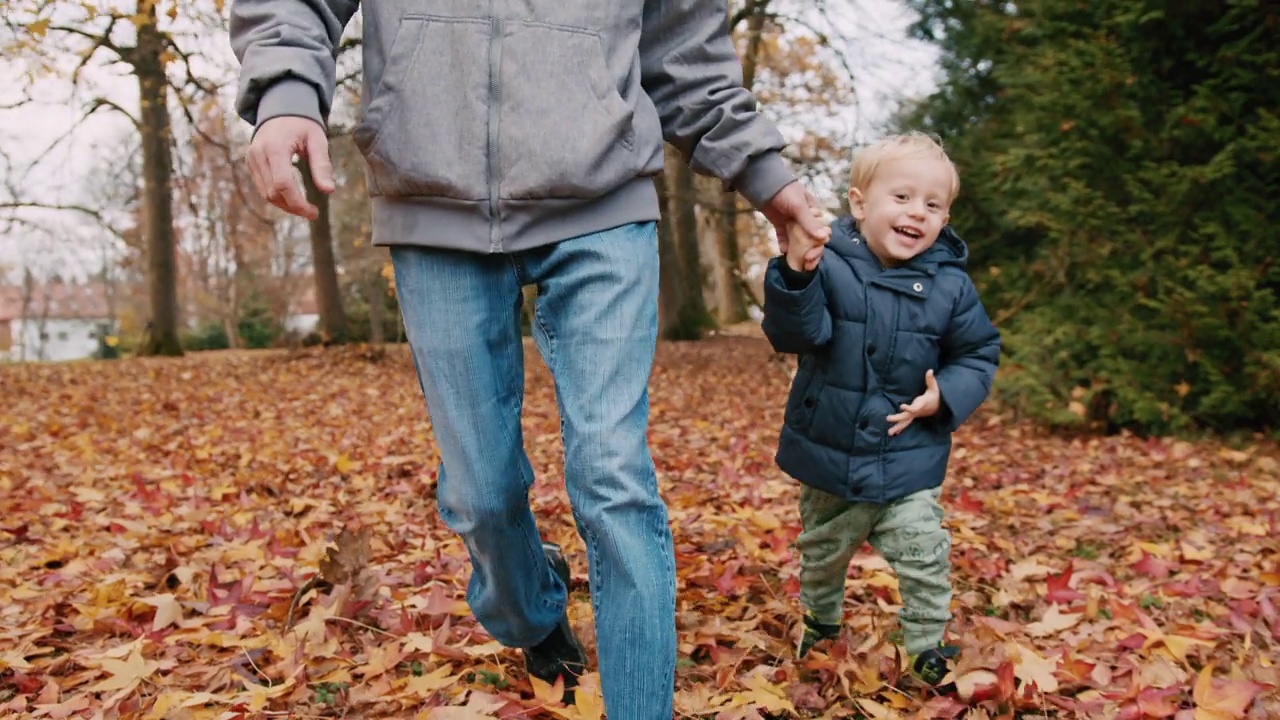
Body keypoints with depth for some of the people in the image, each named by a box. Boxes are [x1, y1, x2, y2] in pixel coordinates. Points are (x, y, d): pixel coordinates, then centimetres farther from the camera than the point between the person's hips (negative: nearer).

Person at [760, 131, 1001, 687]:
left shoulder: (949, 285, -7)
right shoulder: (827, 265, -15)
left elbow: (979, 354, 3)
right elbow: (794, 333, -26)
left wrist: (945, 397, -15)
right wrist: (796, 275, -43)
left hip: (909, 460, 0)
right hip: (828, 455, 0)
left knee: (925, 560, 1)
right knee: (822, 554, 21)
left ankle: (927, 647, 24)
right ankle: (820, 623, 47)